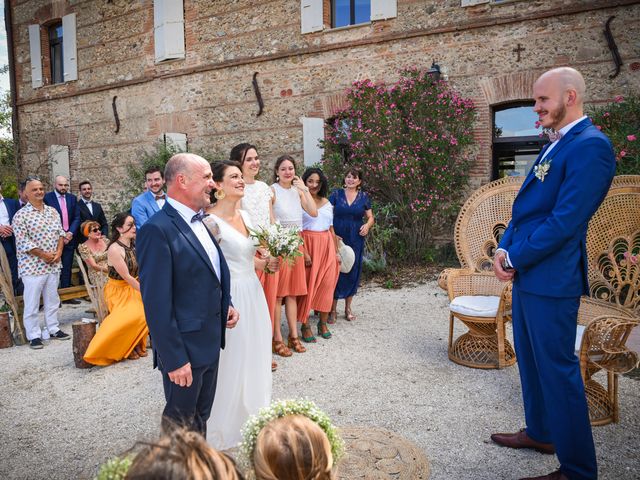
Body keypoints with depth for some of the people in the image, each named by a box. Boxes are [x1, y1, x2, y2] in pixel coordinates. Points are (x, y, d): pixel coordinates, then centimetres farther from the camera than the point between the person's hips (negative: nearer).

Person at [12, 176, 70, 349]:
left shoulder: (52, 211, 9)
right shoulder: (21, 215, -9)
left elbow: (60, 233, 9)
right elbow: (22, 241, -14)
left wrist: (58, 252, -6)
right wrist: (43, 255, -14)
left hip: (53, 265, 5)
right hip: (32, 266, -5)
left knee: (52, 299, 14)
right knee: (32, 302, 2)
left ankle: (53, 329, 27)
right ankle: (34, 335, 12)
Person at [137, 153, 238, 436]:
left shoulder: (199, 221, 7)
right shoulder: (158, 230, -21)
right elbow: (157, 303, -22)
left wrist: (225, 305, 5)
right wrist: (174, 359, -20)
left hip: (210, 343, 8)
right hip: (184, 348, -8)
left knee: (200, 418, 24)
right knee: (181, 426, 12)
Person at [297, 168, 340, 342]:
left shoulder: (327, 203, 13)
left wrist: (336, 251, 12)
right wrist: (304, 252, -18)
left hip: (327, 246, 5)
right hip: (308, 245, -5)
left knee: (327, 285, 4)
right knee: (307, 285, -1)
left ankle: (323, 323, 19)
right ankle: (305, 326, 9)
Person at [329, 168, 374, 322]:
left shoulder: (364, 197, 7)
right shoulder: (336, 194, 3)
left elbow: (370, 217, 12)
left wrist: (367, 225, -10)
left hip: (356, 240, 2)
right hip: (337, 238, -2)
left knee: (352, 272, 6)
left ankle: (348, 308, 21)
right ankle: (332, 309, 6)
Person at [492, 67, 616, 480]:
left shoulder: (591, 145, -15)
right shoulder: (555, 146, 15)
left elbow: (564, 221, -21)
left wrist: (514, 258, -13)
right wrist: (504, 249, 1)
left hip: (551, 278, -10)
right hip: (527, 272, 10)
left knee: (558, 368, 0)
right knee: (531, 360, 20)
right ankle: (540, 432, 38)